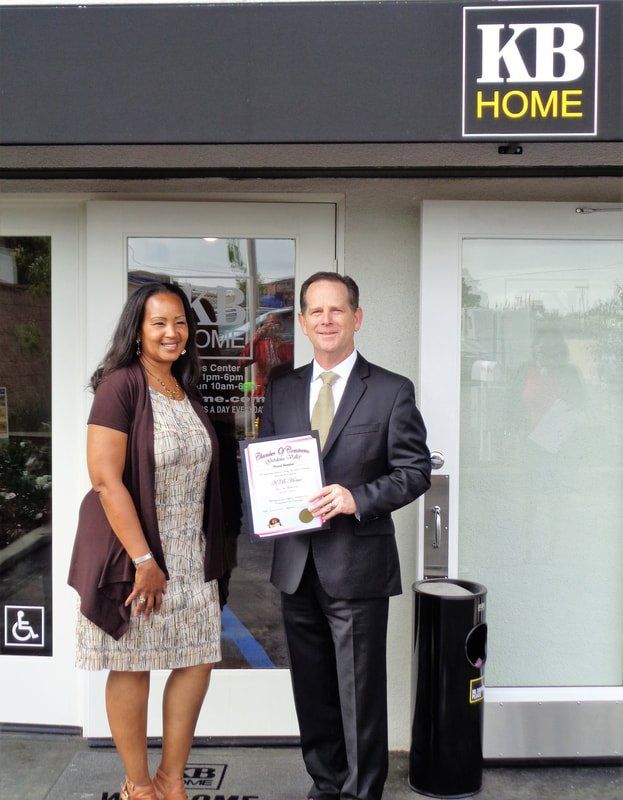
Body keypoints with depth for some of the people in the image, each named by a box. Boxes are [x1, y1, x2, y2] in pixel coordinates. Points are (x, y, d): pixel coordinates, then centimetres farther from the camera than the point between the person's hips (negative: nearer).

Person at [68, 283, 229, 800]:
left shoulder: (186, 392, 10)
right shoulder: (120, 386, -13)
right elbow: (105, 479, -19)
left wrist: (212, 554, 13)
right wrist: (143, 560, -19)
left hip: (190, 556, 7)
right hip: (133, 551, -7)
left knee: (199, 660, 9)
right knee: (132, 668, 5)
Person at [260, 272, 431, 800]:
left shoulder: (392, 392, -4)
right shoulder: (282, 390, 10)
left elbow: (416, 471, -6)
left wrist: (358, 498, -20)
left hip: (357, 565, -5)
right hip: (296, 563, 5)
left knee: (361, 692, 5)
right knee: (312, 688, 17)